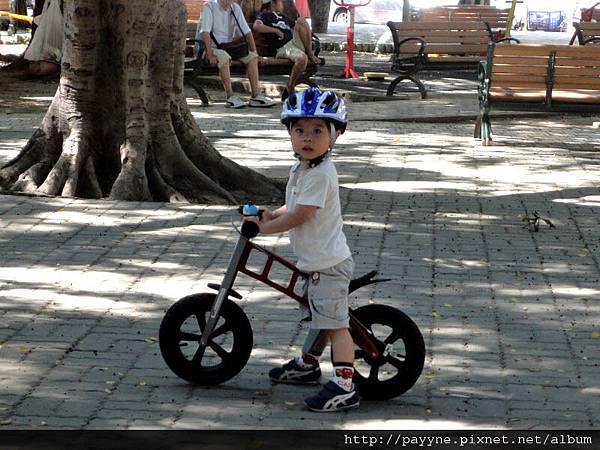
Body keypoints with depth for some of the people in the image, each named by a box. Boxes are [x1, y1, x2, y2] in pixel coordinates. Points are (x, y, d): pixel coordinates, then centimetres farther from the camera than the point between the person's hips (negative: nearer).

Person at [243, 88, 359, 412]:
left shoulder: (320, 175, -23)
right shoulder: (303, 169, 9)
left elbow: (299, 216, -23)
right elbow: (294, 206, 25)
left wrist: (263, 227, -11)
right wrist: (271, 214, 9)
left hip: (328, 264, -10)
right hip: (318, 262, 10)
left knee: (335, 324, -10)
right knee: (319, 317, 26)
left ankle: (344, 387, -10)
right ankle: (307, 365, 42)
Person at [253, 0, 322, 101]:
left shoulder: (284, 17, 33)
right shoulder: (265, 15, 9)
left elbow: (299, 27, 36)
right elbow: (256, 26, -12)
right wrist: (276, 30, -12)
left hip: (295, 43, 7)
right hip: (282, 49, -7)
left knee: (301, 20, -16)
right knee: (302, 58, -37)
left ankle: (310, 54, -17)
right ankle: (289, 90, -26)